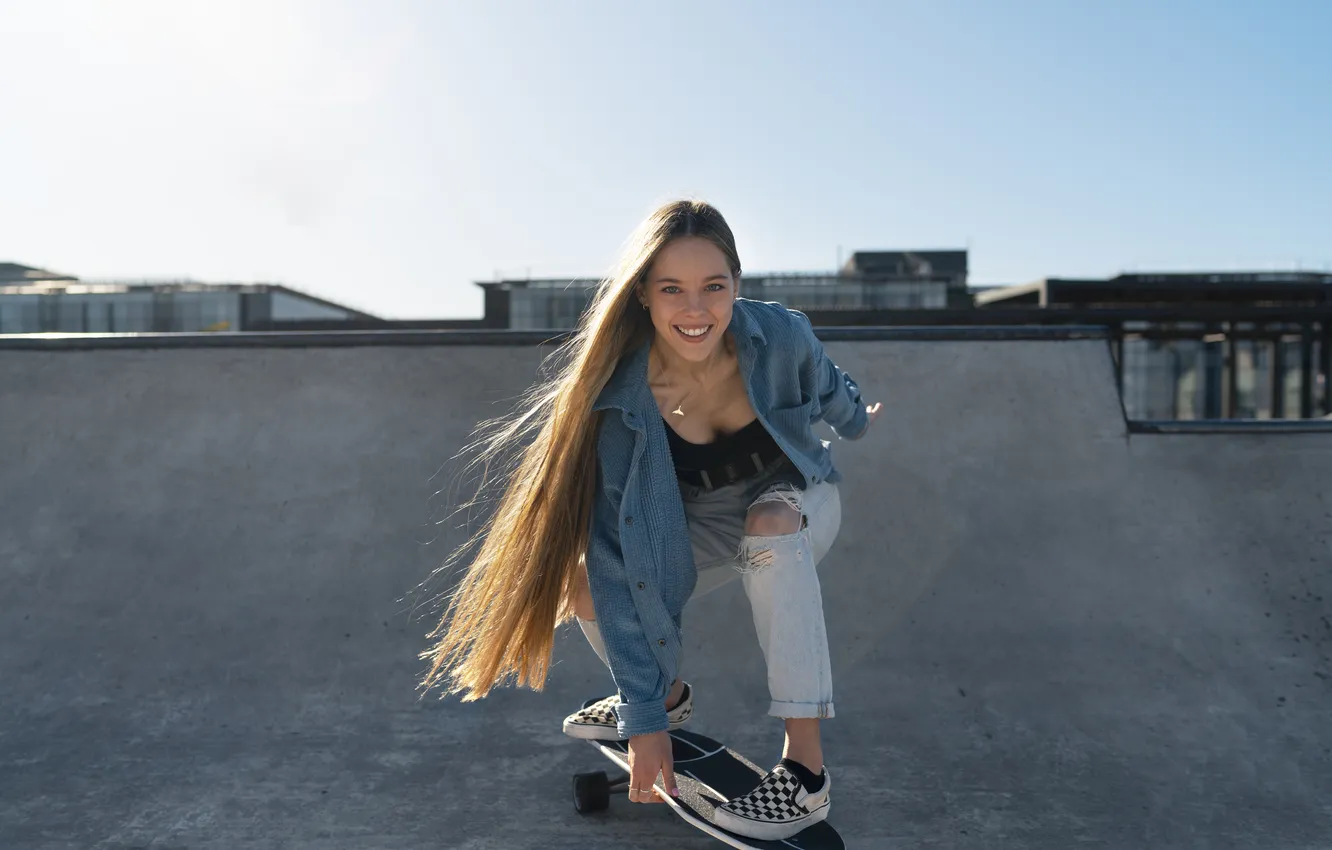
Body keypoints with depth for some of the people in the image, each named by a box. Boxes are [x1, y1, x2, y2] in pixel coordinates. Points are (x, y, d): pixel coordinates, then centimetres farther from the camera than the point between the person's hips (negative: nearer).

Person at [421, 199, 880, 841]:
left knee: (772, 525, -36)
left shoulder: (779, 336, -28)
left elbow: (826, 386, -1)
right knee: (590, 582, -23)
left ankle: (806, 769, -28)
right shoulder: (620, 402, -29)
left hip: (797, 496, -1)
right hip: (698, 528, 1)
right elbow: (622, 559, -30)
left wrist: (857, 422, 22)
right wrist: (643, 717, -31)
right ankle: (669, 695, 10)